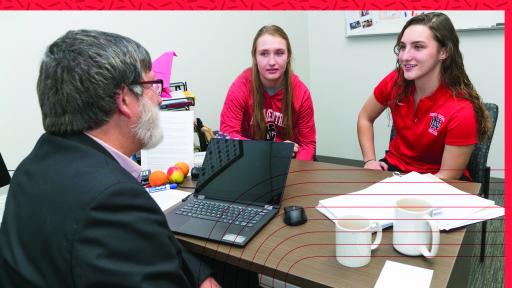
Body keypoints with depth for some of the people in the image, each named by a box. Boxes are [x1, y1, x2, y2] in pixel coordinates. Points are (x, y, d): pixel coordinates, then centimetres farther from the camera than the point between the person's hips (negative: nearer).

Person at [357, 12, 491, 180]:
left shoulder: (461, 111, -24)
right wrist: (369, 161, -6)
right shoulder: (395, 81, -12)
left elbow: (448, 176, -17)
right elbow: (365, 118, 5)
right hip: (394, 167, 3)